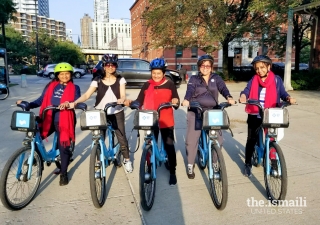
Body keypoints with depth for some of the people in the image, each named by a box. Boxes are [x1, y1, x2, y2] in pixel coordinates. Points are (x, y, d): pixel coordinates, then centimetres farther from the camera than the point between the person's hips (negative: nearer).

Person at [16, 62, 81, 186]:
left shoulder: (74, 88, 3)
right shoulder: (50, 86, 10)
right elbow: (41, 100, 10)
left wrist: (68, 103, -31)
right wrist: (27, 104, -4)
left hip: (64, 121, -3)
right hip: (49, 119, 3)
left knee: (64, 147, 3)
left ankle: (63, 173, 20)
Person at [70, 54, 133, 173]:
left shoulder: (120, 80, 0)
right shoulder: (97, 80, -1)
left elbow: (123, 95, -10)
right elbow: (87, 95, -11)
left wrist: (121, 100, -35)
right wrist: (74, 102, -28)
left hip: (117, 113, -1)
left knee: (122, 137, 3)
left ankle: (127, 160, 22)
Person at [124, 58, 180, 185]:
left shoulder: (169, 85, 0)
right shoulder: (147, 85, 4)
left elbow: (176, 101, -1)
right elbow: (139, 102, 1)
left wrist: (175, 102, -24)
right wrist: (131, 103, -18)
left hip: (166, 121, -1)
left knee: (169, 146, 3)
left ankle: (172, 172, 18)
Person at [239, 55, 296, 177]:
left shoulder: (276, 79, 0)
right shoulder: (253, 80, 2)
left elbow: (282, 93, -2)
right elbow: (247, 90, -10)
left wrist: (289, 98, -24)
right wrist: (243, 96, -33)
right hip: (254, 115, 1)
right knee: (251, 139, 3)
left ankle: (274, 162, 29)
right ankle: (248, 164, 18)